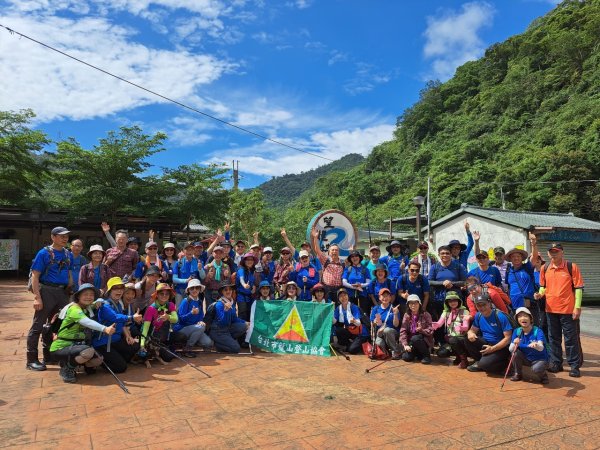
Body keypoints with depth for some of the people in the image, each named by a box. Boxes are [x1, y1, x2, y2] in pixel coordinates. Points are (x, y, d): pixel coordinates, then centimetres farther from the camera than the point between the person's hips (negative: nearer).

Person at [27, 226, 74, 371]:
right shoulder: (44, 253, -7)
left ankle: (49, 356, 28)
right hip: (47, 291, -6)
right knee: (38, 325, -1)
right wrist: (37, 297, -17)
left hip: (62, 292, 6)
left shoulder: (68, 254, 10)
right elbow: (35, 276, -10)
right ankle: (32, 360, 7)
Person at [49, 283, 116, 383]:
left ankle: (70, 362, 17)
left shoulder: (86, 309, 6)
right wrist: (105, 329, -55)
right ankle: (66, 368, -7)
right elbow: (87, 322, -40)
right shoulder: (74, 309, -19)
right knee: (89, 351, -32)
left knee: (98, 360, 1)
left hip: (73, 345, 9)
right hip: (60, 348, -9)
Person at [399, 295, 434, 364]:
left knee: (415, 338, -34)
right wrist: (405, 345, -18)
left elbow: (430, 330, -11)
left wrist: (421, 330, -31)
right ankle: (417, 353, 13)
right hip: (411, 341, 3)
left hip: (424, 341, -3)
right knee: (406, 357, -20)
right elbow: (403, 331, -6)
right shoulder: (406, 315, -1)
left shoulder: (425, 315, -7)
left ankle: (426, 355, -10)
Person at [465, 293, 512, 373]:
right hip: (486, 343, 6)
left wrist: (492, 348, -25)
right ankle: (480, 361, 2)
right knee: (468, 340, -18)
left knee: (484, 364, -28)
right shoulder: (478, 316, 0)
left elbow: (508, 338, -19)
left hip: (501, 347, -6)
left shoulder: (500, 316, -18)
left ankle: (504, 363, 3)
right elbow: (472, 330, 8)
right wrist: (470, 333, -19)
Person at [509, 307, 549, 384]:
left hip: (539, 359, -4)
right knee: (515, 352, -24)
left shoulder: (538, 331, -19)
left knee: (537, 368, -35)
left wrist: (536, 345, -60)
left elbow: (541, 348, -36)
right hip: (526, 359, 4)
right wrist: (515, 344, -36)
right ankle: (518, 374, 1)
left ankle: (543, 375, 3)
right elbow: (510, 349, -13)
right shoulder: (517, 331, -8)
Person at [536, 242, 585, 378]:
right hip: (550, 309, 5)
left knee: (571, 339, 3)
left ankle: (574, 366, 14)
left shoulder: (571, 267, -6)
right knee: (554, 338, 13)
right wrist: (540, 293, -4)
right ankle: (556, 363, 25)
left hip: (568, 310, -4)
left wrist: (577, 307, -12)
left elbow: (578, 288, -7)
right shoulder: (544, 268, 5)